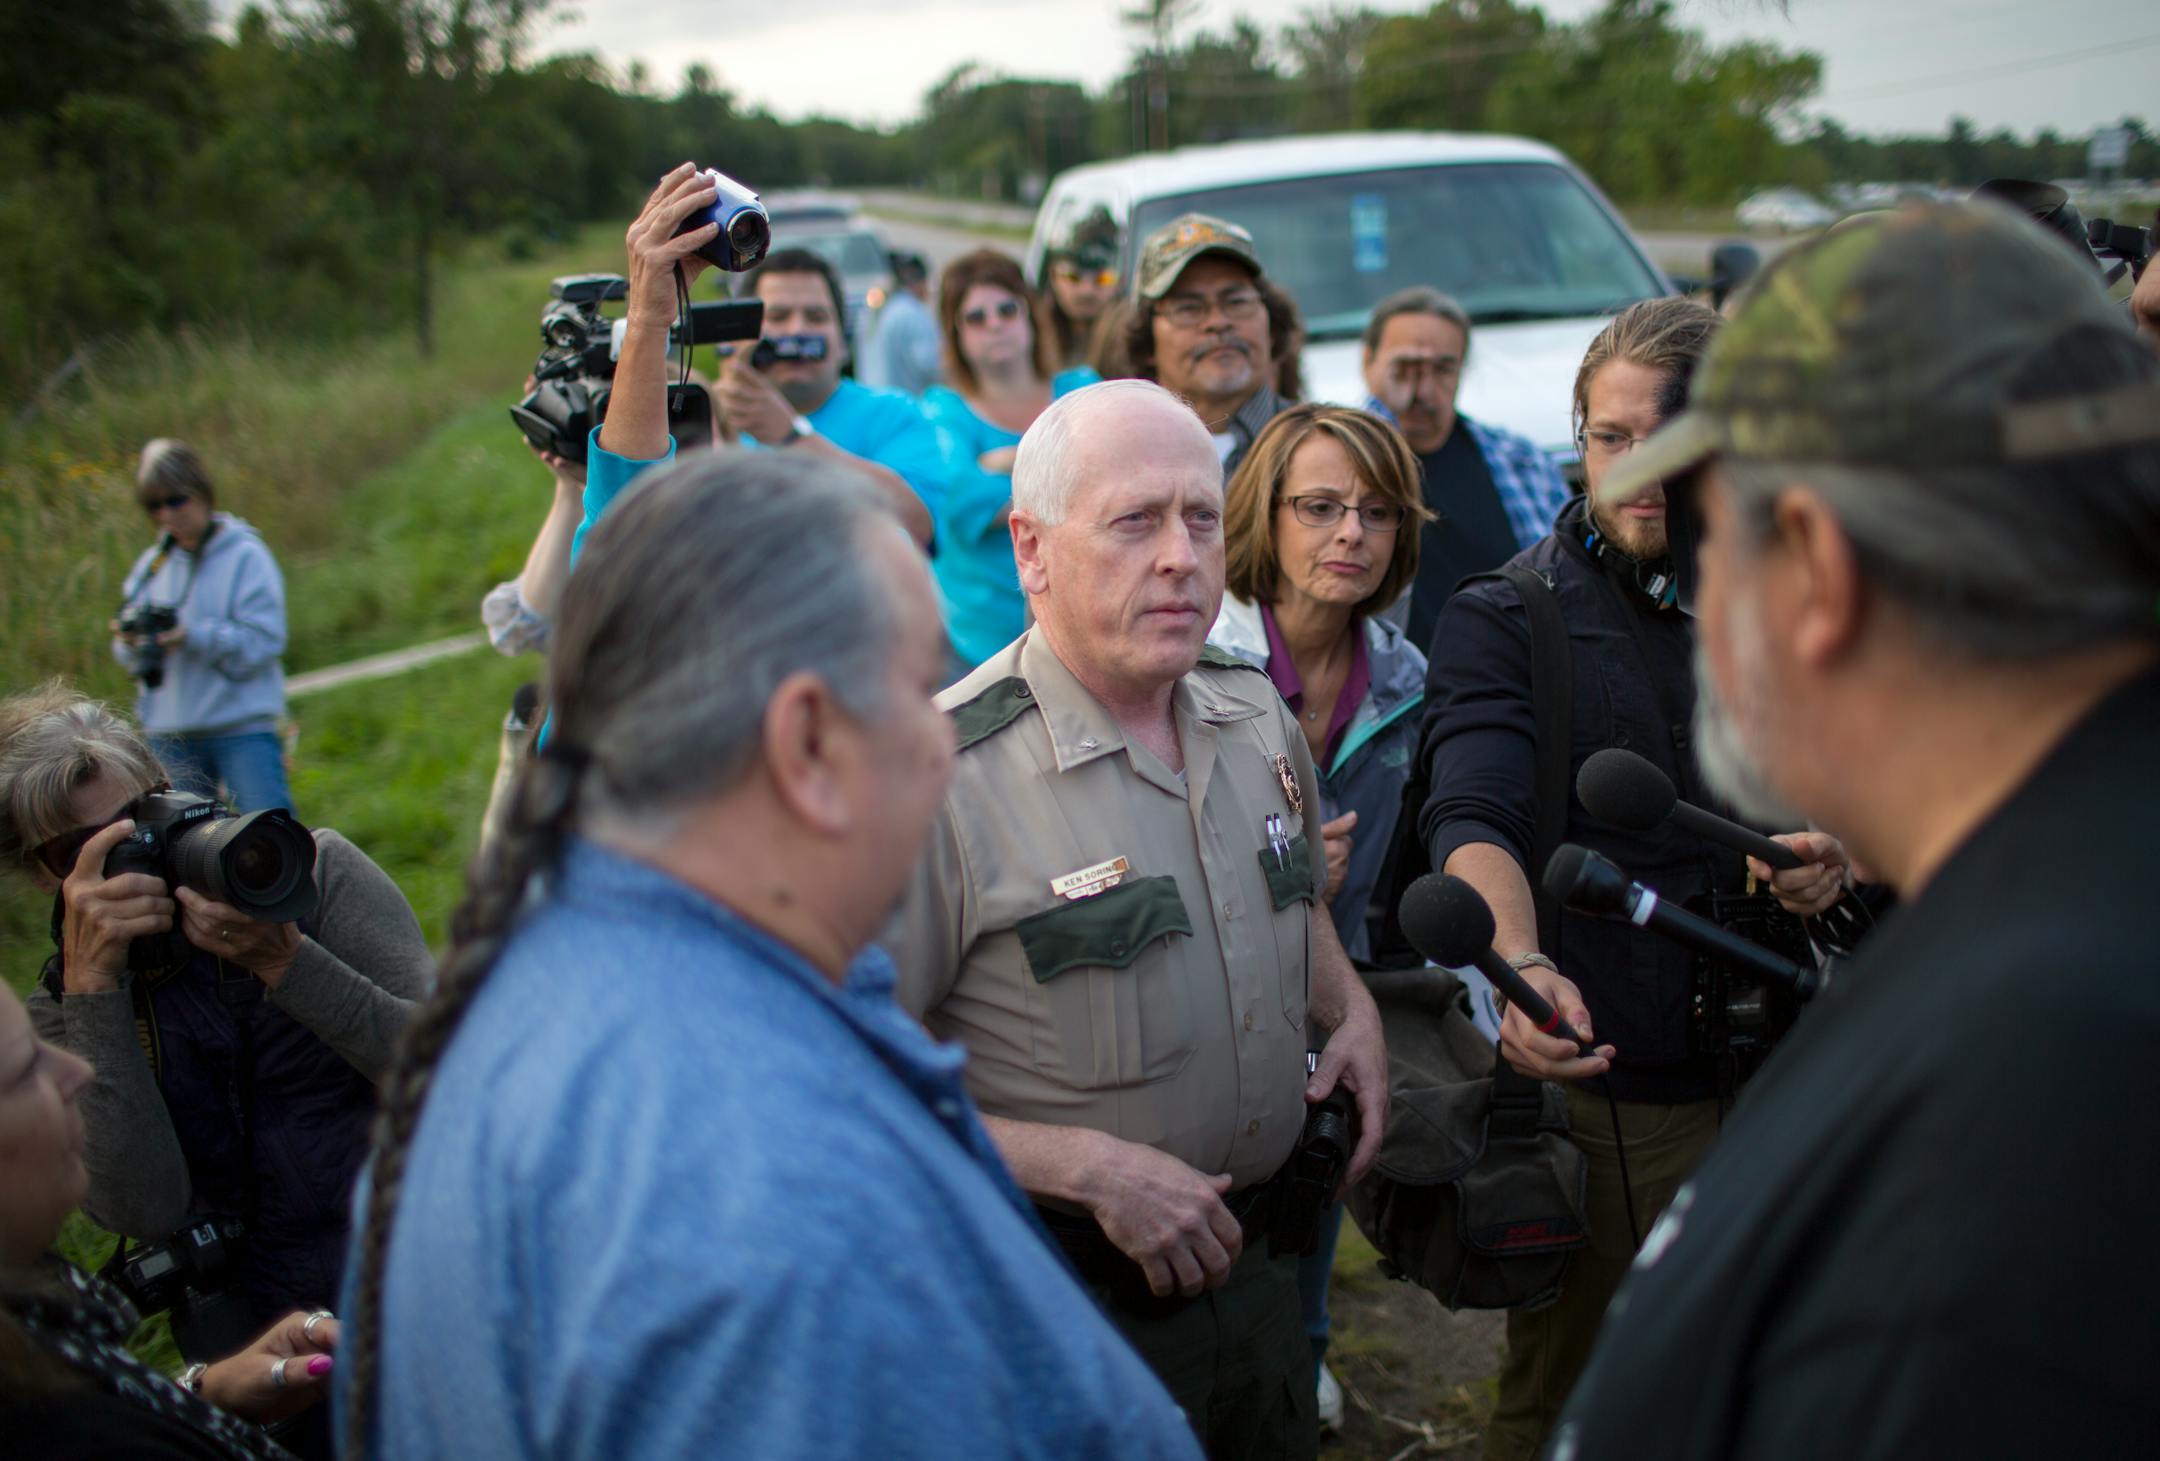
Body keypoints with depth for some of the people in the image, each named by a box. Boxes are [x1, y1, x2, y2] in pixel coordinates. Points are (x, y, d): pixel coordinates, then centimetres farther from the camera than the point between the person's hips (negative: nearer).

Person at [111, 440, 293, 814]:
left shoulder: (246, 555, -4)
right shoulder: (152, 563, 11)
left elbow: (262, 641, -12)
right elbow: (132, 662, 11)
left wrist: (193, 636, -24)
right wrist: (129, 642, -13)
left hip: (243, 728, -5)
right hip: (169, 734, 5)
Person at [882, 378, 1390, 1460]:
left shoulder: (1260, 719, 2)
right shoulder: (942, 780, -23)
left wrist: (1351, 1008, 4)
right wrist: (1087, 1168, -23)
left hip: (1253, 1275, 7)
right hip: (1064, 1308, -6)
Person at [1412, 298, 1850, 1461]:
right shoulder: (1503, 620, -4)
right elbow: (1475, 819, -18)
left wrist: (1841, 853, -10)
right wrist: (1522, 964, -39)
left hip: (1776, 1071, 4)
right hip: (1600, 1075, -3)